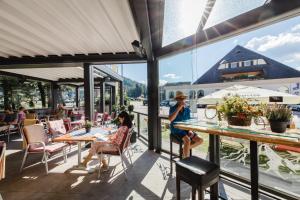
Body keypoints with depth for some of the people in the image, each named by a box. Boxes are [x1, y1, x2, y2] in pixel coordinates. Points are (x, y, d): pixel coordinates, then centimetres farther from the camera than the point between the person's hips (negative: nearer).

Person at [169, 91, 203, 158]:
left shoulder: (187, 109, 5)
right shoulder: (172, 108, -10)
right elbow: (170, 119, -29)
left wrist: (190, 130, -7)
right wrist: (179, 108, -28)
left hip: (185, 130, 6)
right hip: (176, 130, -5)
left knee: (200, 140, -8)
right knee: (187, 140, -31)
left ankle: (185, 149, 10)